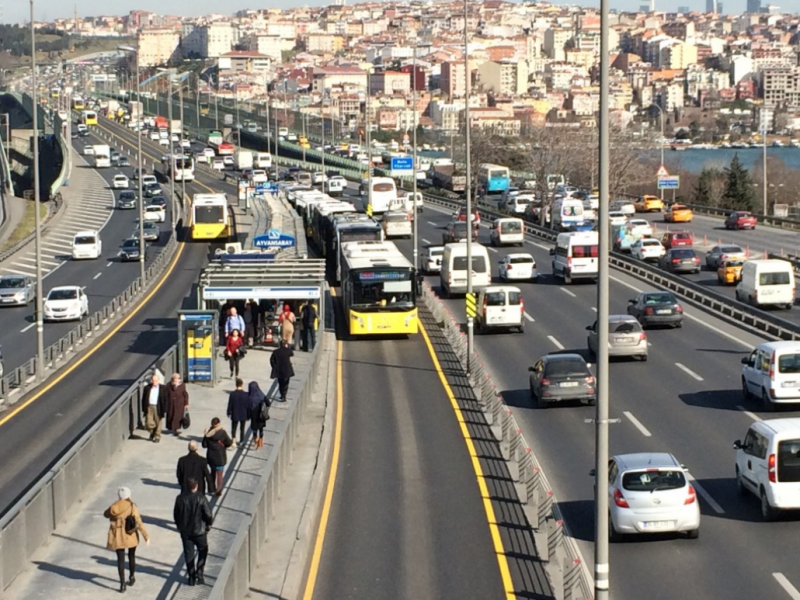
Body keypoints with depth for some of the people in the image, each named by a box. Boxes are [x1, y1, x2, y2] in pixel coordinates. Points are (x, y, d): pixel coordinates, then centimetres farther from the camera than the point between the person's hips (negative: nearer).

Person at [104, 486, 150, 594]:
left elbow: (106, 514, 12)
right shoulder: (132, 507, -14)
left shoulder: (113, 507, -10)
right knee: (131, 556, 24)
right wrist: (146, 536, -12)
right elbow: (139, 522, -16)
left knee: (120, 560, 4)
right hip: (131, 536, 0)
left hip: (118, 537, 0)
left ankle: (122, 584, -2)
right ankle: (132, 577, 37)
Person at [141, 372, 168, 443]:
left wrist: (164, 410, -4)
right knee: (148, 424, -2)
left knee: (158, 423, 4)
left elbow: (165, 400, 1)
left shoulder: (163, 388, 0)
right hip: (149, 407, 1)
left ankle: (157, 437, 19)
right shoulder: (147, 388, 4)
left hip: (158, 408, -1)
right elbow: (143, 399, 8)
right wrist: (144, 409, 3)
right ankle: (152, 433, 28)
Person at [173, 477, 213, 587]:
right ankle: (199, 574, 8)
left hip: (185, 531, 2)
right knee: (202, 551, 17)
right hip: (199, 530, -2)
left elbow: (176, 515, 0)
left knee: (189, 553, 13)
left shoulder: (180, 498, -10)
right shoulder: (201, 498, -18)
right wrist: (209, 524, 5)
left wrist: (179, 526, 16)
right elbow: (208, 514, -15)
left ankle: (191, 577, 16)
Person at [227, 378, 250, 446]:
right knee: (242, 428, 19)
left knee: (233, 428, 9)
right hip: (243, 415, 1)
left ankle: (234, 441, -10)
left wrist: (229, 413, 8)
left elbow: (230, 404, -8)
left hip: (235, 415, -1)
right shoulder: (246, 394, -14)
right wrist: (248, 415, 6)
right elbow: (248, 406, -7)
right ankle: (241, 441, 32)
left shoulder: (232, 394, -16)